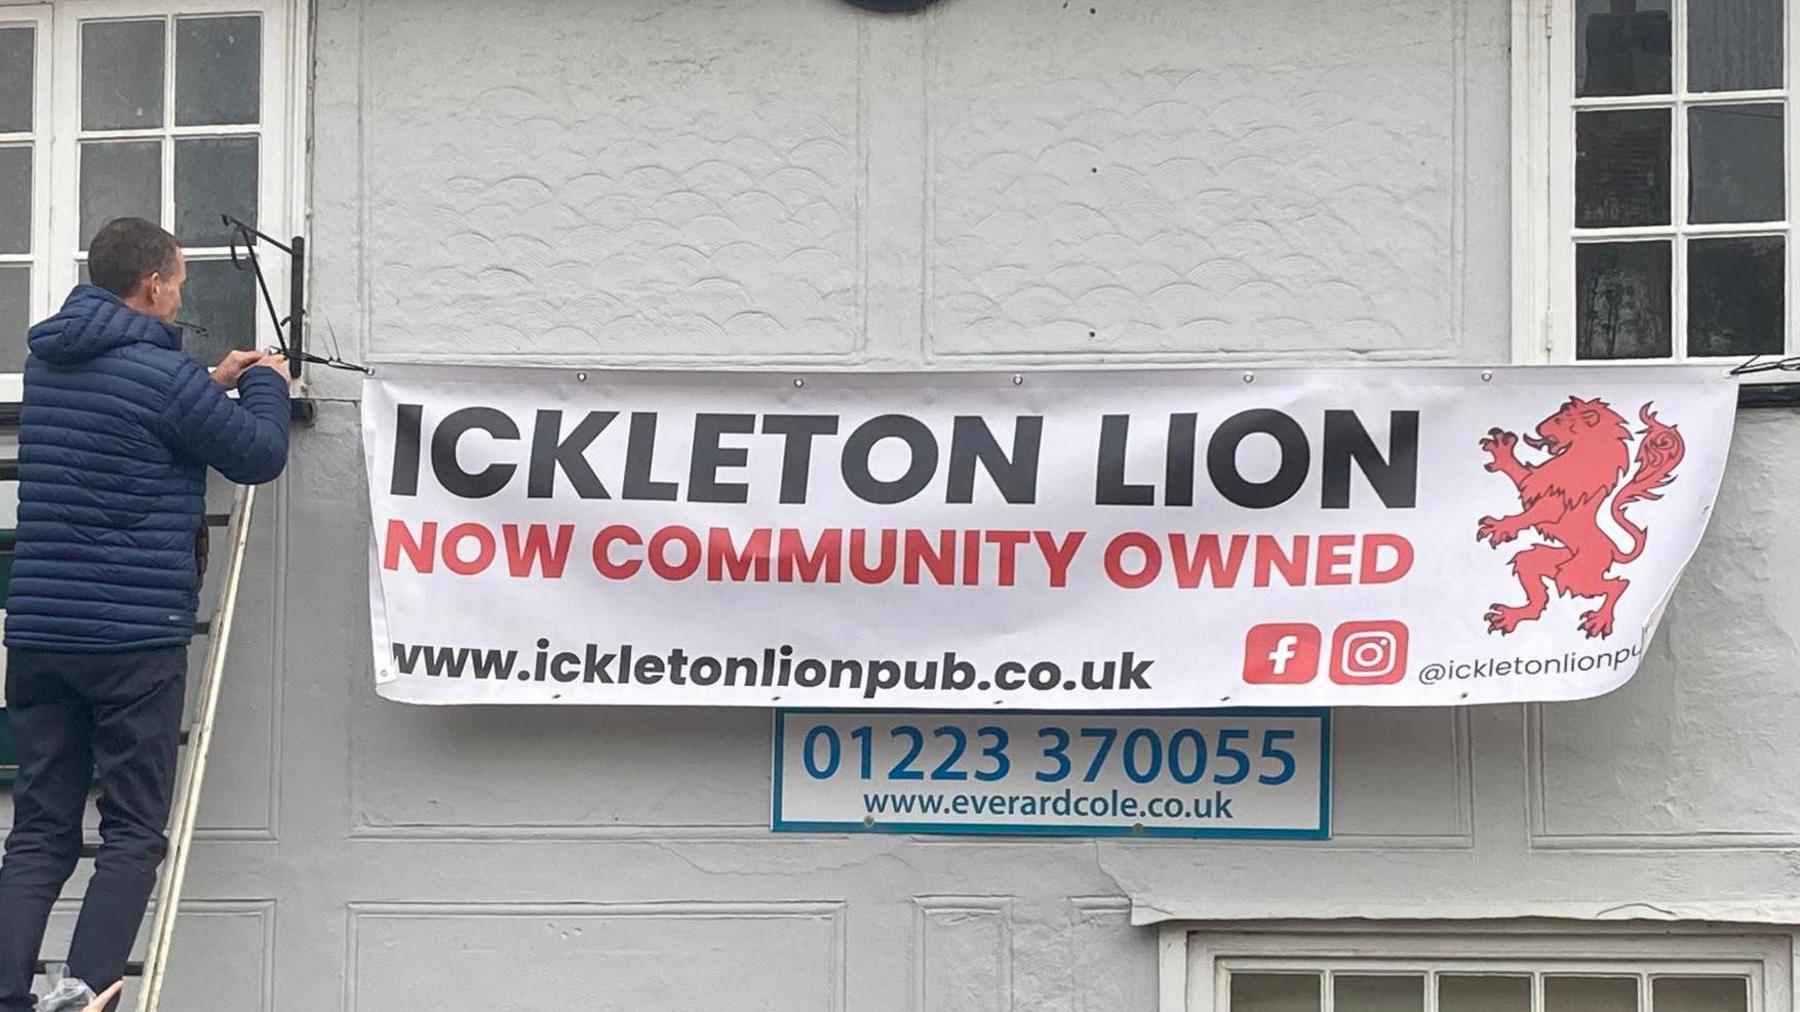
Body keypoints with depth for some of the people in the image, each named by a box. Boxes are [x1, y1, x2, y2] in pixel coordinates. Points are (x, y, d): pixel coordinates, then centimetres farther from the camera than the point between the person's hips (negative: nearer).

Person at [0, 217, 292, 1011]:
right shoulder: (163, 374, -12)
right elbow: (259, 456, -1)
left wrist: (210, 387, 28)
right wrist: (265, 385, 17)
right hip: (135, 638, -6)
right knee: (133, 833, 1)